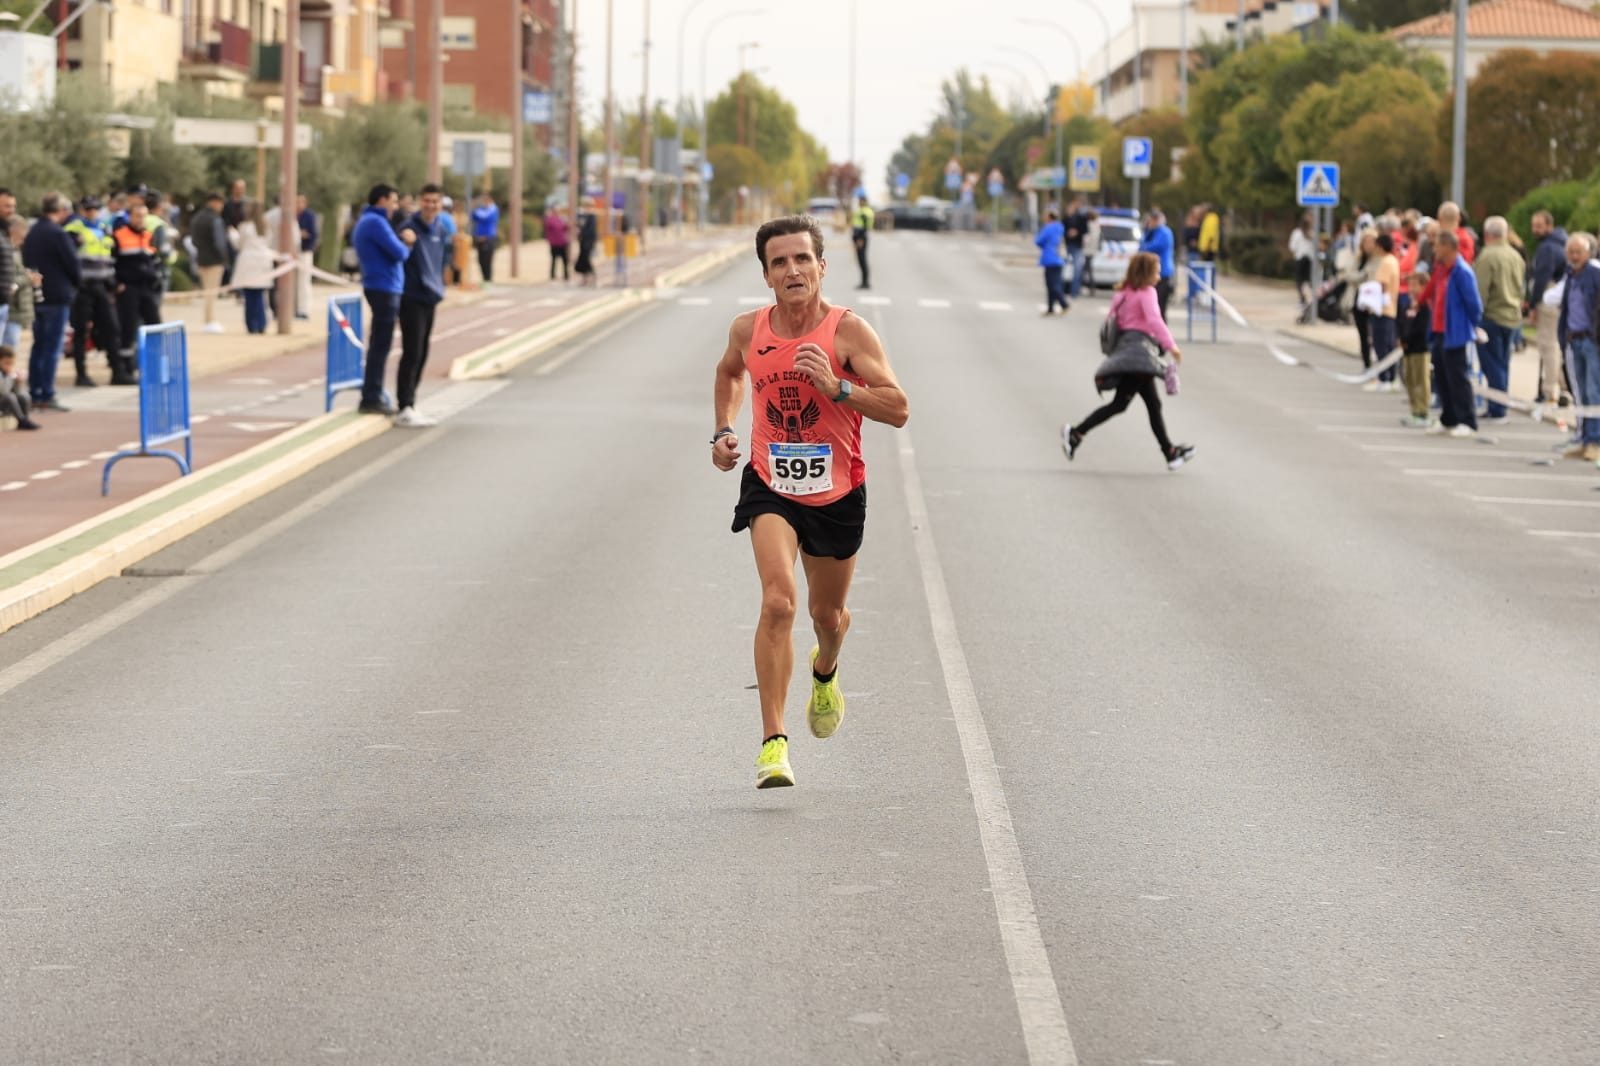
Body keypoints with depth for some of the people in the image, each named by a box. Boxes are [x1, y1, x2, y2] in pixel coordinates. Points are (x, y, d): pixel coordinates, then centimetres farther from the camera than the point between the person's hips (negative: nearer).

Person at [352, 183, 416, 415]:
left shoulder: (366, 221, 19)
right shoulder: (375, 222, -14)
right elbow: (399, 253, -18)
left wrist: (402, 239, -1)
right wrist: (406, 245, 5)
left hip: (381, 288, 11)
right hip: (384, 288, -11)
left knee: (379, 345, 15)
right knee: (381, 345, -8)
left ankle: (373, 396, 20)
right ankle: (371, 399, -7)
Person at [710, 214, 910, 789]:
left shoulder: (849, 331, -15)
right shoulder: (748, 330, -5)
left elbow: (899, 409, -18)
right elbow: (729, 373, 20)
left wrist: (835, 386, -29)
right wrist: (724, 429, 6)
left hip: (837, 493, 0)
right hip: (770, 486, 0)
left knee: (828, 612, 18)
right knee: (779, 600, -22)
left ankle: (825, 672, 57)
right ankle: (773, 743, -20)